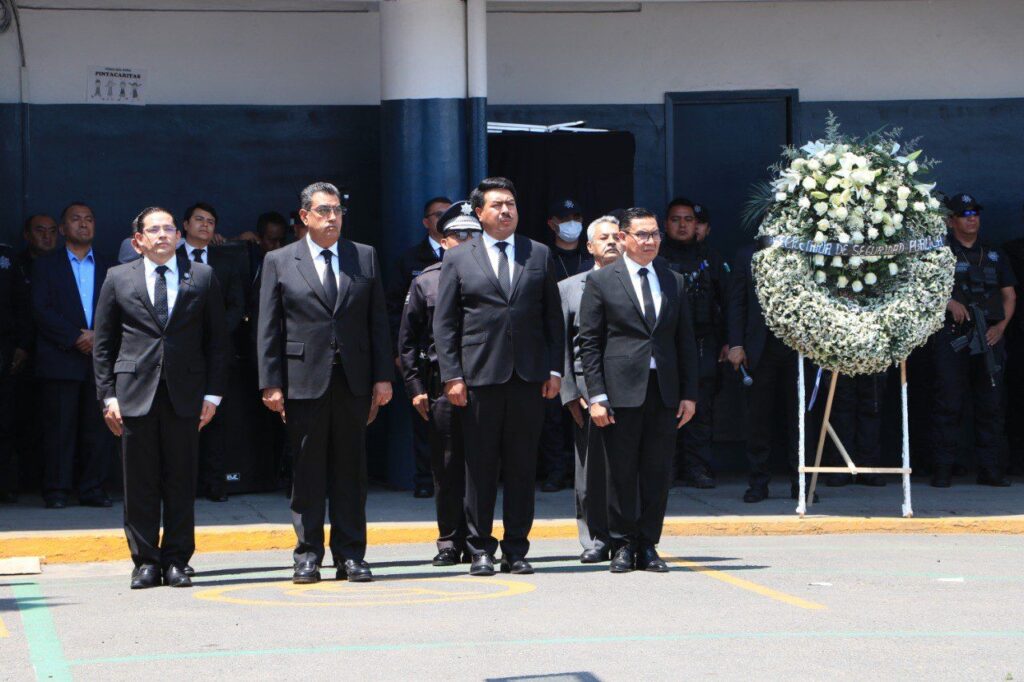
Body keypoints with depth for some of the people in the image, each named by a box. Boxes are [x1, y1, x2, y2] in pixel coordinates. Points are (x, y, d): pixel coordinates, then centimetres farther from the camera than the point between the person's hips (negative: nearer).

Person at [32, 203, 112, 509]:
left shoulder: (108, 269, 17)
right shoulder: (46, 265, 8)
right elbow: (41, 311, -3)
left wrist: (98, 335, -10)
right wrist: (75, 339, -11)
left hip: (99, 358, 3)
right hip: (60, 360, -3)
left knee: (96, 425, 0)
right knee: (60, 426, -5)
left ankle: (93, 489, 5)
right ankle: (56, 491, -1)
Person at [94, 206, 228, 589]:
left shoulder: (202, 277, 9)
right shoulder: (119, 279, 9)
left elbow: (217, 339, 9)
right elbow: (103, 344, 9)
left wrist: (212, 393, 0)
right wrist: (108, 395, 1)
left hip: (185, 392, 0)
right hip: (134, 393, 0)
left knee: (181, 481, 2)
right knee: (140, 482, 1)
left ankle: (177, 560, 10)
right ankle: (145, 560, 9)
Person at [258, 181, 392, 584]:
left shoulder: (365, 258, 10)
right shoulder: (279, 262, 5)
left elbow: (378, 321, 9)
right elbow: (268, 329, 2)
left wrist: (383, 377, 2)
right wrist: (271, 384, -6)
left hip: (353, 381, 2)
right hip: (304, 381, -2)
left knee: (350, 469, 5)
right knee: (307, 472, 2)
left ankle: (350, 555, 10)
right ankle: (308, 555, 7)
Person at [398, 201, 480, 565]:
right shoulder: (424, 282, 7)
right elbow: (407, 341, 8)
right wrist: (416, 387, 0)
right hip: (440, 386, 0)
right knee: (446, 467, 1)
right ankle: (450, 541, 9)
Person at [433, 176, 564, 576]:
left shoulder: (540, 256, 12)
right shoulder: (459, 261, 6)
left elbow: (553, 316, 12)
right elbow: (444, 324, 4)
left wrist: (554, 369, 4)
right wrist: (452, 376, -5)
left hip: (529, 377, 2)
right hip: (479, 376, -2)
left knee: (523, 466, 4)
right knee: (480, 467, 0)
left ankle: (516, 550, 10)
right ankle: (480, 550, 7)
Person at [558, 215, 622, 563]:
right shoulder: (569, 288, 13)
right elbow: (561, 347, 9)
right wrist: (569, 392, -1)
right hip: (587, 387, 0)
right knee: (591, 467, 0)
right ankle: (596, 538, 7)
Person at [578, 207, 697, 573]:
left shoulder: (674, 281, 13)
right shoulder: (601, 281, 2)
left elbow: (685, 341, 14)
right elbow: (589, 342, -1)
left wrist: (689, 393, 7)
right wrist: (597, 396, -8)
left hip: (664, 392, 3)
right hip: (622, 390, -3)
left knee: (658, 474, 4)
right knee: (622, 473, 0)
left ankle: (648, 546, 12)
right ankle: (623, 546, 10)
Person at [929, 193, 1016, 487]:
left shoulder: (994, 256, 18)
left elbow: (1009, 295, 18)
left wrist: (1001, 326, 2)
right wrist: (950, 303, -15)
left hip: (989, 338, 4)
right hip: (952, 338, -4)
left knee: (991, 403, 1)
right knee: (948, 403, -7)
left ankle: (990, 469, 4)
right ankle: (943, 470, -6)